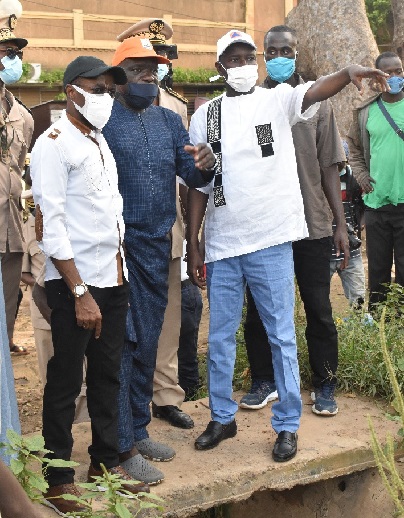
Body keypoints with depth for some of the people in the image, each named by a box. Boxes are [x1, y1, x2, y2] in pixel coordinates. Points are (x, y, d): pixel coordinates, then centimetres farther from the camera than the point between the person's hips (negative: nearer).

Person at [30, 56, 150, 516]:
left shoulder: (100, 142, 16)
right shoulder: (53, 143, -9)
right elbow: (50, 225, -15)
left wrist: (119, 270, 12)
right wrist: (80, 293, -18)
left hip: (113, 280, 7)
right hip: (74, 285, -7)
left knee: (107, 375, 14)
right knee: (65, 383, 2)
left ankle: (106, 461, 28)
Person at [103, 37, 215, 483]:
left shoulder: (169, 121, 12)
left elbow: (192, 176, 6)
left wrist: (204, 165, -17)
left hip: (157, 248, 6)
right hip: (118, 246, -6)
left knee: (147, 343, 14)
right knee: (121, 344, -2)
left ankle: (139, 429, 27)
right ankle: (125, 446, 7)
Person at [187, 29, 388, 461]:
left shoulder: (277, 100, 1)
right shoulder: (205, 116, 7)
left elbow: (314, 91, -22)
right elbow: (198, 184, 7)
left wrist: (349, 73, -43)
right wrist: (193, 245, 4)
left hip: (271, 241, -3)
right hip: (220, 245, 3)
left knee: (281, 336, 5)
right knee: (220, 337, 12)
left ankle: (287, 425, 17)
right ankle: (222, 417, 28)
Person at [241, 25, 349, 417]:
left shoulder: (316, 102, 4)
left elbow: (329, 167, 5)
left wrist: (340, 224, 1)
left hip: (312, 223, 0)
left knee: (319, 310, 7)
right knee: (259, 310, 10)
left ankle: (324, 386, 22)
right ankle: (263, 381, 27)